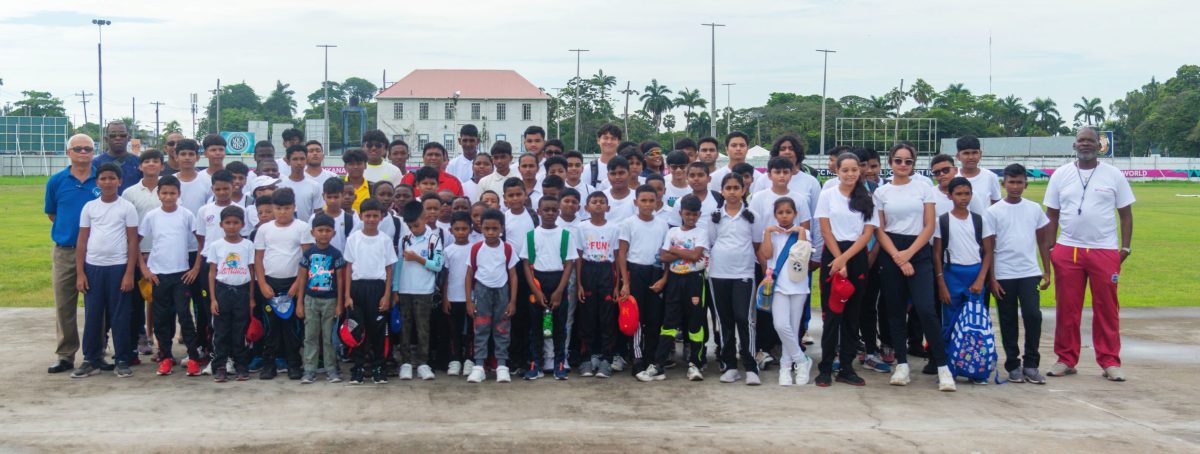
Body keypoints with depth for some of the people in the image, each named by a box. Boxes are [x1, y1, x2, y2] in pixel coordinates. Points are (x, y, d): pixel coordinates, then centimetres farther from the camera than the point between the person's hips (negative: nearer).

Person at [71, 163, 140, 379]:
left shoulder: (127, 208, -1)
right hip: (93, 267, 2)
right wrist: (79, 273, 2)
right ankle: (91, 360, 14)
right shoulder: (89, 207, 6)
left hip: (118, 267, -2)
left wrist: (129, 273, -7)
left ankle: (122, 360, 10)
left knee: (119, 316, 2)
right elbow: (82, 241, 8)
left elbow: (132, 241, -1)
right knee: (92, 316, 5)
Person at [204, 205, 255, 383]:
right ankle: (219, 368, 8)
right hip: (222, 290, 0)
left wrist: (251, 298, 1)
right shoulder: (216, 245, 2)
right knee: (221, 331, 3)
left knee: (240, 331, 5)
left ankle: (241, 366, 13)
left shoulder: (248, 245, 2)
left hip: (242, 290, 0)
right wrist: (212, 299, -3)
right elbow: (212, 273, 3)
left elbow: (251, 272, 4)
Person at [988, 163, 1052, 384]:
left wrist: (1047, 271, 7)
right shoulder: (994, 212, -1)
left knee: (1033, 316, -9)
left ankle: (1031, 364, 3)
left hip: (1029, 273, 1)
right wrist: (991, 279, -5)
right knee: (1008, 321, 5)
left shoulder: (1034, 209, 7)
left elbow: (1043, 241, 13)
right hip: (1004, 275, -1)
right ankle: (1013, 366, 15)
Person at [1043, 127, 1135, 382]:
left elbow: (1125, 213, 7)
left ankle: (1110, 362, 9)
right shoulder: (1061, 175, 7)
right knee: (1066, 308, 3)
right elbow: (1052, 215, 9)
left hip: (1105, 251, -1)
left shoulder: (1114, 175, 4)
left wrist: (1126, 247, -1)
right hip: (1067, 251, 1)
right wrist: (1049, 248, 2)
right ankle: (1066, 360, 12)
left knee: (1107, 309, 2)